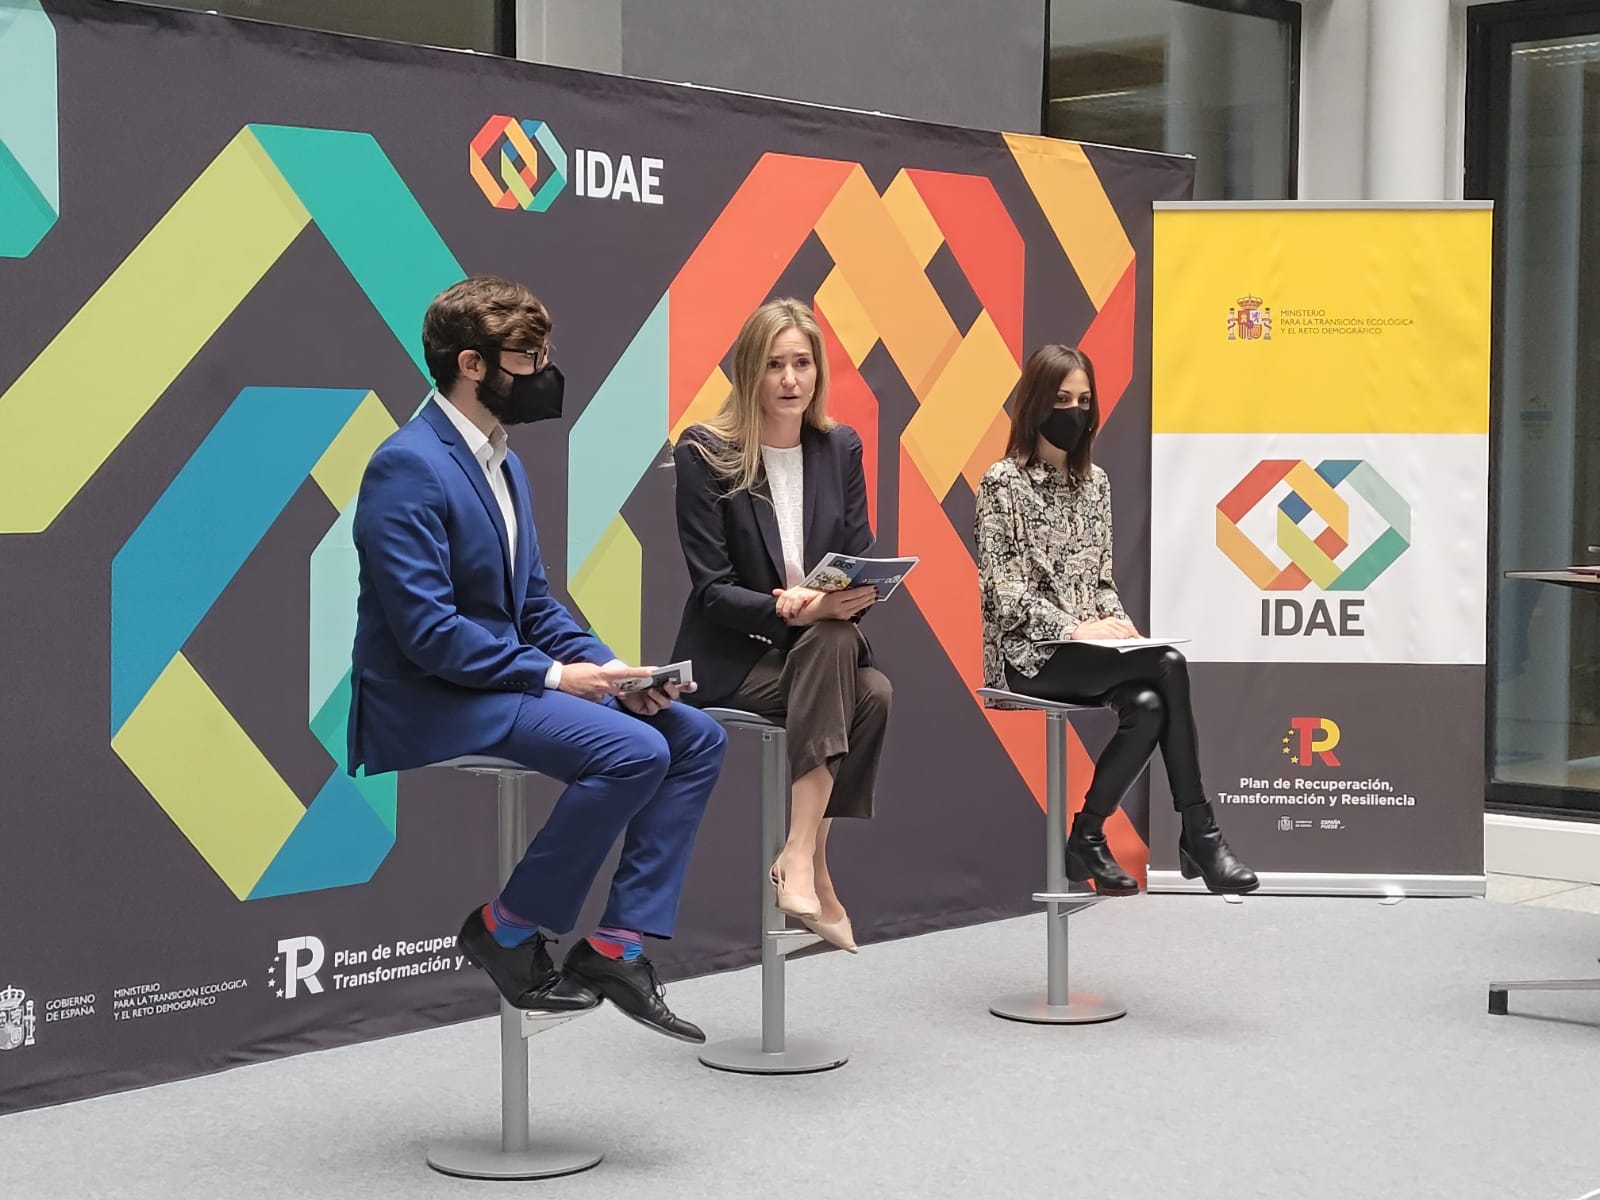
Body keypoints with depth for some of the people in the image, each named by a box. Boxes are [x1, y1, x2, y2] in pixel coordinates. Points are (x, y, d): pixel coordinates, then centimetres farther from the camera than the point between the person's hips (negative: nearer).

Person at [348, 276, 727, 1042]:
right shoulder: (407, 468, -16)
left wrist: (608, 668, -1)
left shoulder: (502, 462, 13)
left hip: (504, 679, 9)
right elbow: (427, 632, -23)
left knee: (696, 738, -3)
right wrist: (553, 675, -20)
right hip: (430, 702, -9)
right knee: (634, 751, -26)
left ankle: (618, 946, -4)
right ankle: (507, 932, -9)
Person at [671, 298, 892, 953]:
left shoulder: (840, 448, 9)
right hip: (728, 657, -4)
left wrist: (854, 596, -18)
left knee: (875, 694, -30)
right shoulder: (704, 453, -5)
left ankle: (803, 857, -25)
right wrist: (786, 608, -28)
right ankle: (809, 867, -35)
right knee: (838, 652, -33)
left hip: (826, 641, 4)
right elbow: (711, 589, -10)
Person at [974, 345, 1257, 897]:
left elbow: (1101, 578, 15)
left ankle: (1087, 837, -16)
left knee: (1148, 704, -29)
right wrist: (1073, 628, -21)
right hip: (1029, 655, -5)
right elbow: (1000, 590, -12)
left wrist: (1115, 622, -6)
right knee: (1167, 665, -27)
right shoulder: (1003, 482, -5)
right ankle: (1198, 834, -22)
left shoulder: (1095, 481, 13)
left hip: (1088, 649, 5)